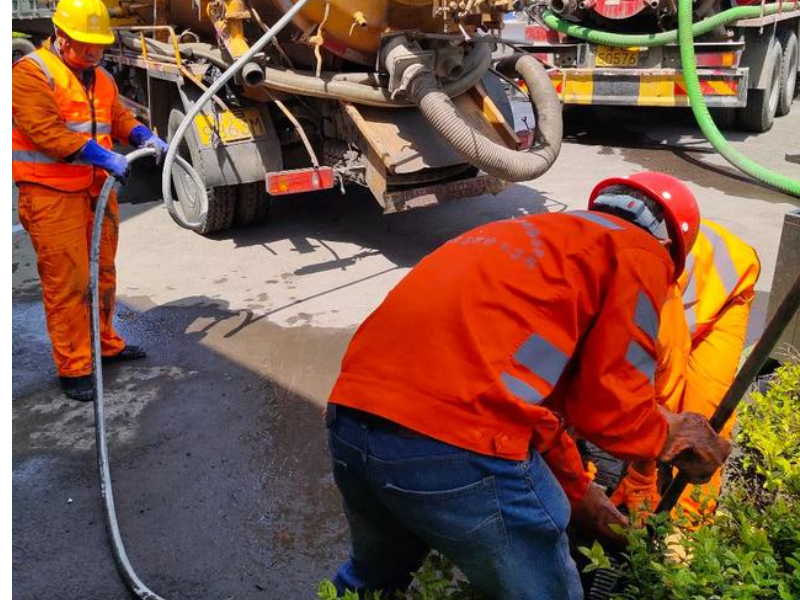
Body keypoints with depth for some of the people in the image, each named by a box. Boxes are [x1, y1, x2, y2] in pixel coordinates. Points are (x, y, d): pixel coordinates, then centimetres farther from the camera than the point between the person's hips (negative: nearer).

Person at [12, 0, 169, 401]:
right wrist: (102, 156, -25)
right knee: (67, 282, -5)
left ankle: (104, 343, 32)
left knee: (103, 274, 15)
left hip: (97, 190, 8)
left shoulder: (100, 78, 16)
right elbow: (45, 132, -20)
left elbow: (119, 118, 18)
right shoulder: (32, 73, -10)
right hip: (51, 195, -7)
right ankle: (73, 368, 4)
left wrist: (145, 137, -4)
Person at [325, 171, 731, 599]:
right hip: (458, 447, -8)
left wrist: (578, 487, 48)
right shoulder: (640, 253, 9)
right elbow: (611, 408, 3)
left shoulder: (533, 236, 32)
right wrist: (671, 435, 26)